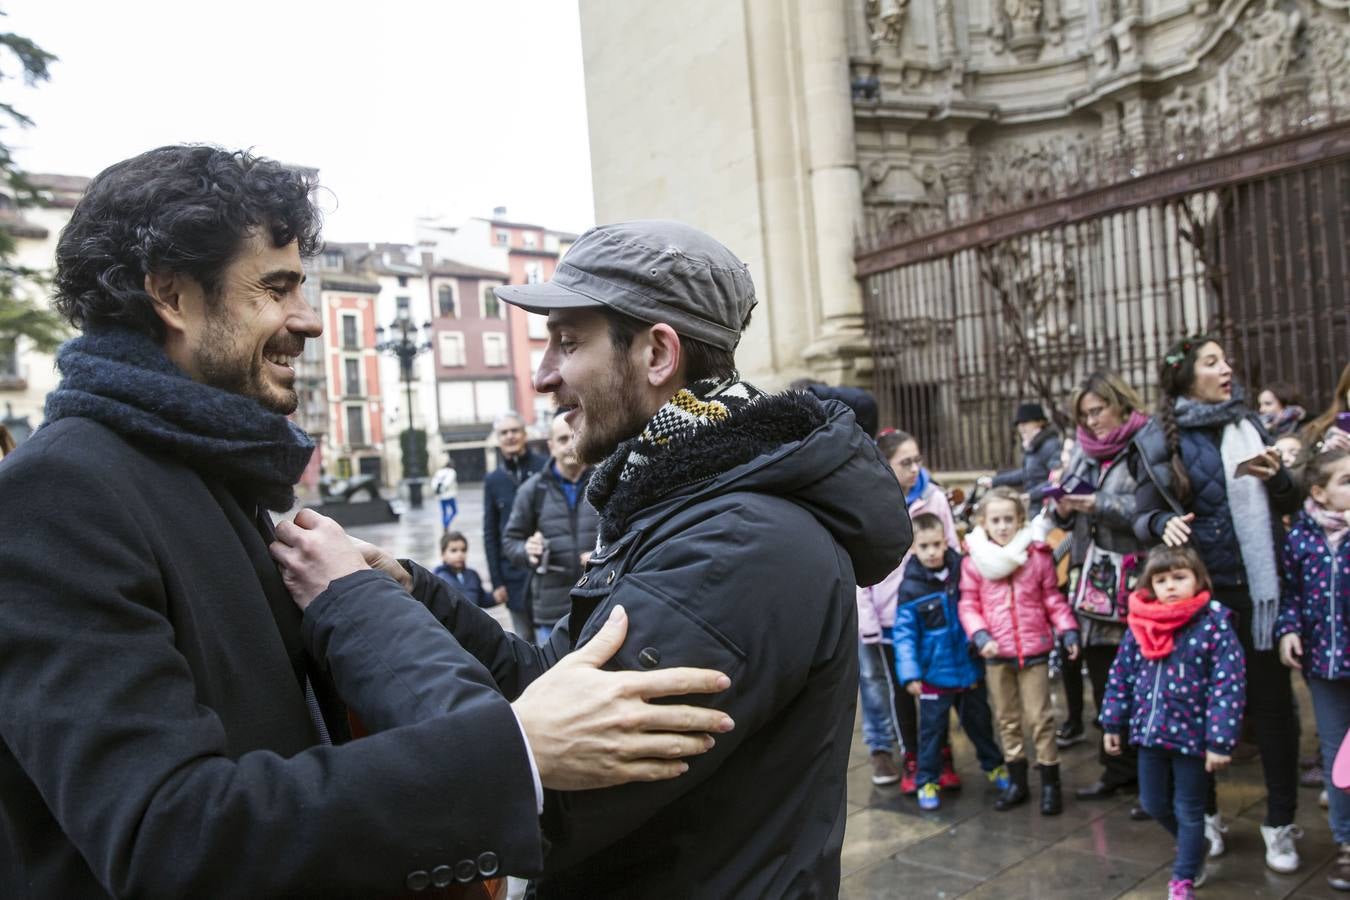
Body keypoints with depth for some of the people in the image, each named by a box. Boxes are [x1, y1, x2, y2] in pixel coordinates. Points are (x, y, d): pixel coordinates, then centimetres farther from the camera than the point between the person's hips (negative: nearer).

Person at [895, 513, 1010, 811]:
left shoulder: (963, 572, -6)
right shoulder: (911, 588, -14)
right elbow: (904, 634, -12)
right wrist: (910, 674, -16)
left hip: (970, 668, 3)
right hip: (934, 674, -3)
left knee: (979, 721, 21)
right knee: (932, 729, 7)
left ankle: (993, 764, 42)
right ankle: (927, 781, 22)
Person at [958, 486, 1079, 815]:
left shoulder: (1038, 556, -6)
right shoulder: (974, 561, -5)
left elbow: (1053, 599, 1)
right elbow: (968, 605, -1)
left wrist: (1069, 631, -8)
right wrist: (981, 636, -15)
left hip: (1033, 651, -2)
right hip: (996, 654, 2)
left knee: (1039, 717, 6)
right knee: (1007, 719, 15)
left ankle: (1050, 783, 19)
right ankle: (1017, 782, 28)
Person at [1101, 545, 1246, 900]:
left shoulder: (1214, 624, -15)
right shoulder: (1140, 625, -1)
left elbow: (1228, 686, -16)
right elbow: (1121, 675, 7)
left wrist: (1220, 741, -18)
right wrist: (1113, 723, 9)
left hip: (1191, 735, -5)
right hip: (1150, 731, 5)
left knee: (1189, 811, 10)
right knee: (1153, 803, 19)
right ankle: (1193, 848, 47)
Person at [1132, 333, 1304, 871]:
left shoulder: (1246, 424, 7)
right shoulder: (1159, 441, -1)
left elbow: (1288, 505, 12)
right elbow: (1142, 519, 1)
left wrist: (1276, 477, -8)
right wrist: (1163, 523, -20)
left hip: (1256, 589, 2)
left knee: (1271, 703, 6)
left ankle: (1281, 825, 22)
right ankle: (1204, 815, 28)